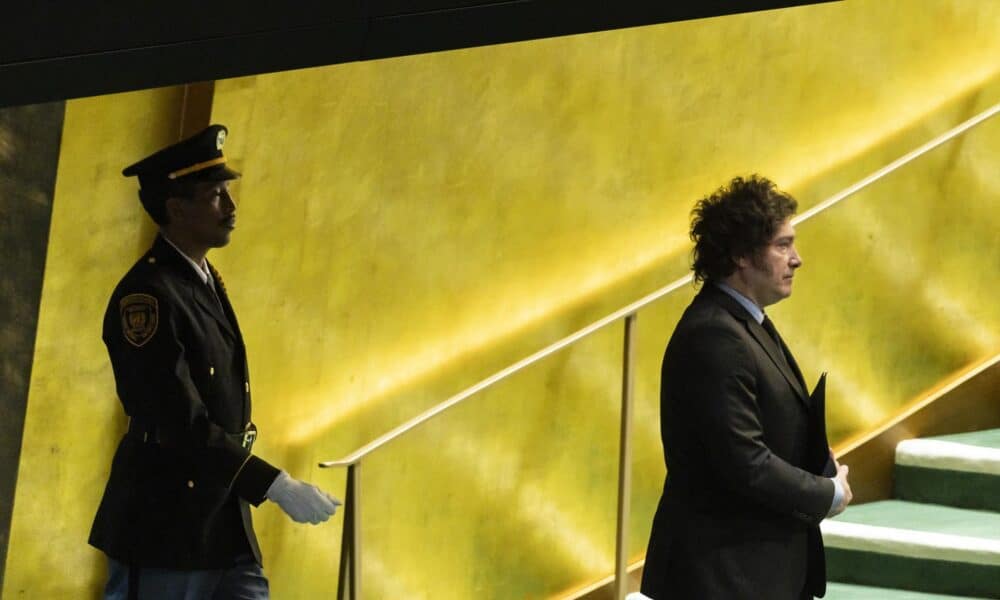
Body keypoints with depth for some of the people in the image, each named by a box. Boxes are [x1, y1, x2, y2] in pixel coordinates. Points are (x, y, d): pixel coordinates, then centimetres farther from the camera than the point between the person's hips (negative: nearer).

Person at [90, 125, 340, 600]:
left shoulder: (205, 281, 13)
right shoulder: (147, 294, -17)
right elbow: (181, 425, -23)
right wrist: (278, 487, -23)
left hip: (225, 526, 8)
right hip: (162, 532, -8)